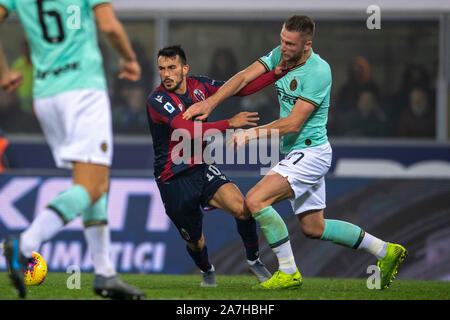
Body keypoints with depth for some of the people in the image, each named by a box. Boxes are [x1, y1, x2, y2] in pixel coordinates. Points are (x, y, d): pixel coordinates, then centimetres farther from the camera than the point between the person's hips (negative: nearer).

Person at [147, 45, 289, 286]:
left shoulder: (198, 85, 0)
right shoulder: (157, 100, -19)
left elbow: (241, 88, 11)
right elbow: (187, 131, -32)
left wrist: (277, 73, 2)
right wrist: (229, 124, -34)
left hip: (200, 167, 4)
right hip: (173, 179, -4)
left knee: (242, 208, -20)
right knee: (195, 243, 7)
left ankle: (253, 261, 4)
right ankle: (206, 271, 43)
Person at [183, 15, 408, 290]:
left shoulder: (318, 71, -21)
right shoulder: (280, 55, 2)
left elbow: (294, 123, -24)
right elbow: (245, 77, -3)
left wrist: (252, 134, -26)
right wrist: (210, 102, -16)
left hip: (310, 152, -9)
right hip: (295, 154, 9)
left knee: (255, 200, -20)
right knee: (313, 228, 15)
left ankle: (289, 273, -13)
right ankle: (385, 251, 27)